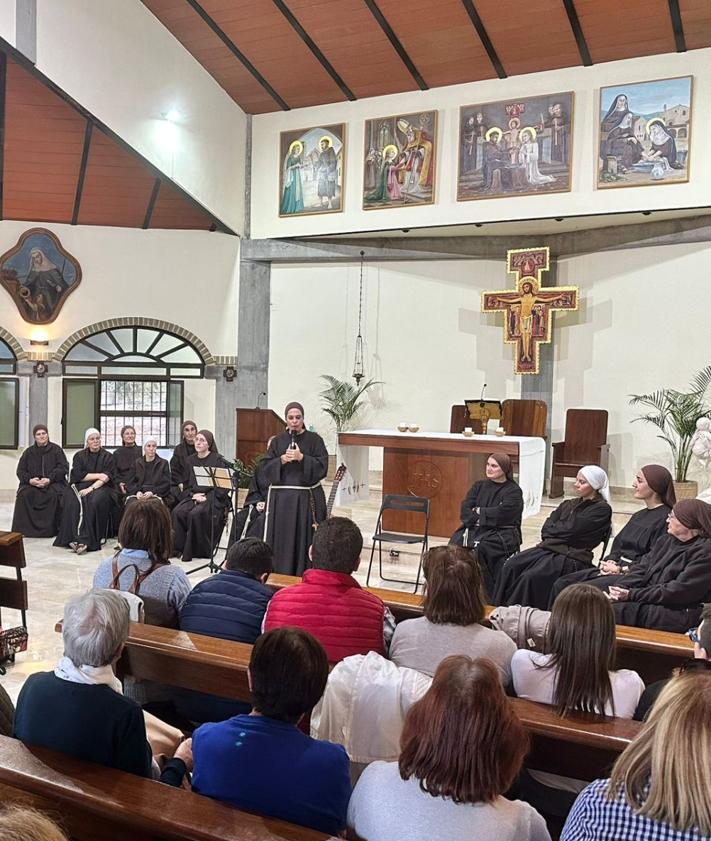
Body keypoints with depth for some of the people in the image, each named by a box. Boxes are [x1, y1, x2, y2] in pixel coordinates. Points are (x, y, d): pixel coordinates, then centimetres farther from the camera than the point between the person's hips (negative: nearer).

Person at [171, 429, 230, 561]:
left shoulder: (217, 460, -3)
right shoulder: (191, 460, 14)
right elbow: (187, 483, 17)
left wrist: (206, 497, -15)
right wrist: (193, 494, -4)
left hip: (213, 498, -5)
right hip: (194, 496, 5)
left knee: (195, 514, -32)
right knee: (177, 512, -23)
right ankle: (180, 548, -14)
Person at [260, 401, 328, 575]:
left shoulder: (314, 440, 2)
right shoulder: (278, 441, 11)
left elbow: (322, 466, -6)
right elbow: (267, 468, 5)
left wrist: (301, 457, -16)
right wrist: (281, 460, -12)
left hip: (307, 498, -2)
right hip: (280, 498, 3)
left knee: (304, 540, -3)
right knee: (281, 541, 3)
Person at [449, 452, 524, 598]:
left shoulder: (513, 491, 2)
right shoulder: (479, 485, 17)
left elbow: (501, 515, -13)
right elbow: (465, 511, 6)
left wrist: (479, 511, -2)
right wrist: (478, 519, -13)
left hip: (501, 533, -4)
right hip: (475, 528, 4)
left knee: (480, 548, -32)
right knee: (456, 543, -24)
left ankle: (490, 597, -21)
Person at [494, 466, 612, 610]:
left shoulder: (602, 509, 1)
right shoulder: (568, 504, 24)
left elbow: (571, 530, -8)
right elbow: (546, 528, 13)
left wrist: (553, 529, 9)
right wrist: (561, 529, -6)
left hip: (572, 556, -7)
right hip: (548, 548, 7)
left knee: (531, 576, -30)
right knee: (510, 567, -18)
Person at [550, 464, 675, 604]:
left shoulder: (665, 518, -9)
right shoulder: (638, 516, 22)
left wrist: (620, 569, -17)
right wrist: (610, 561, -2)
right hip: (615, 567, 9)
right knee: (561, 584, -8)